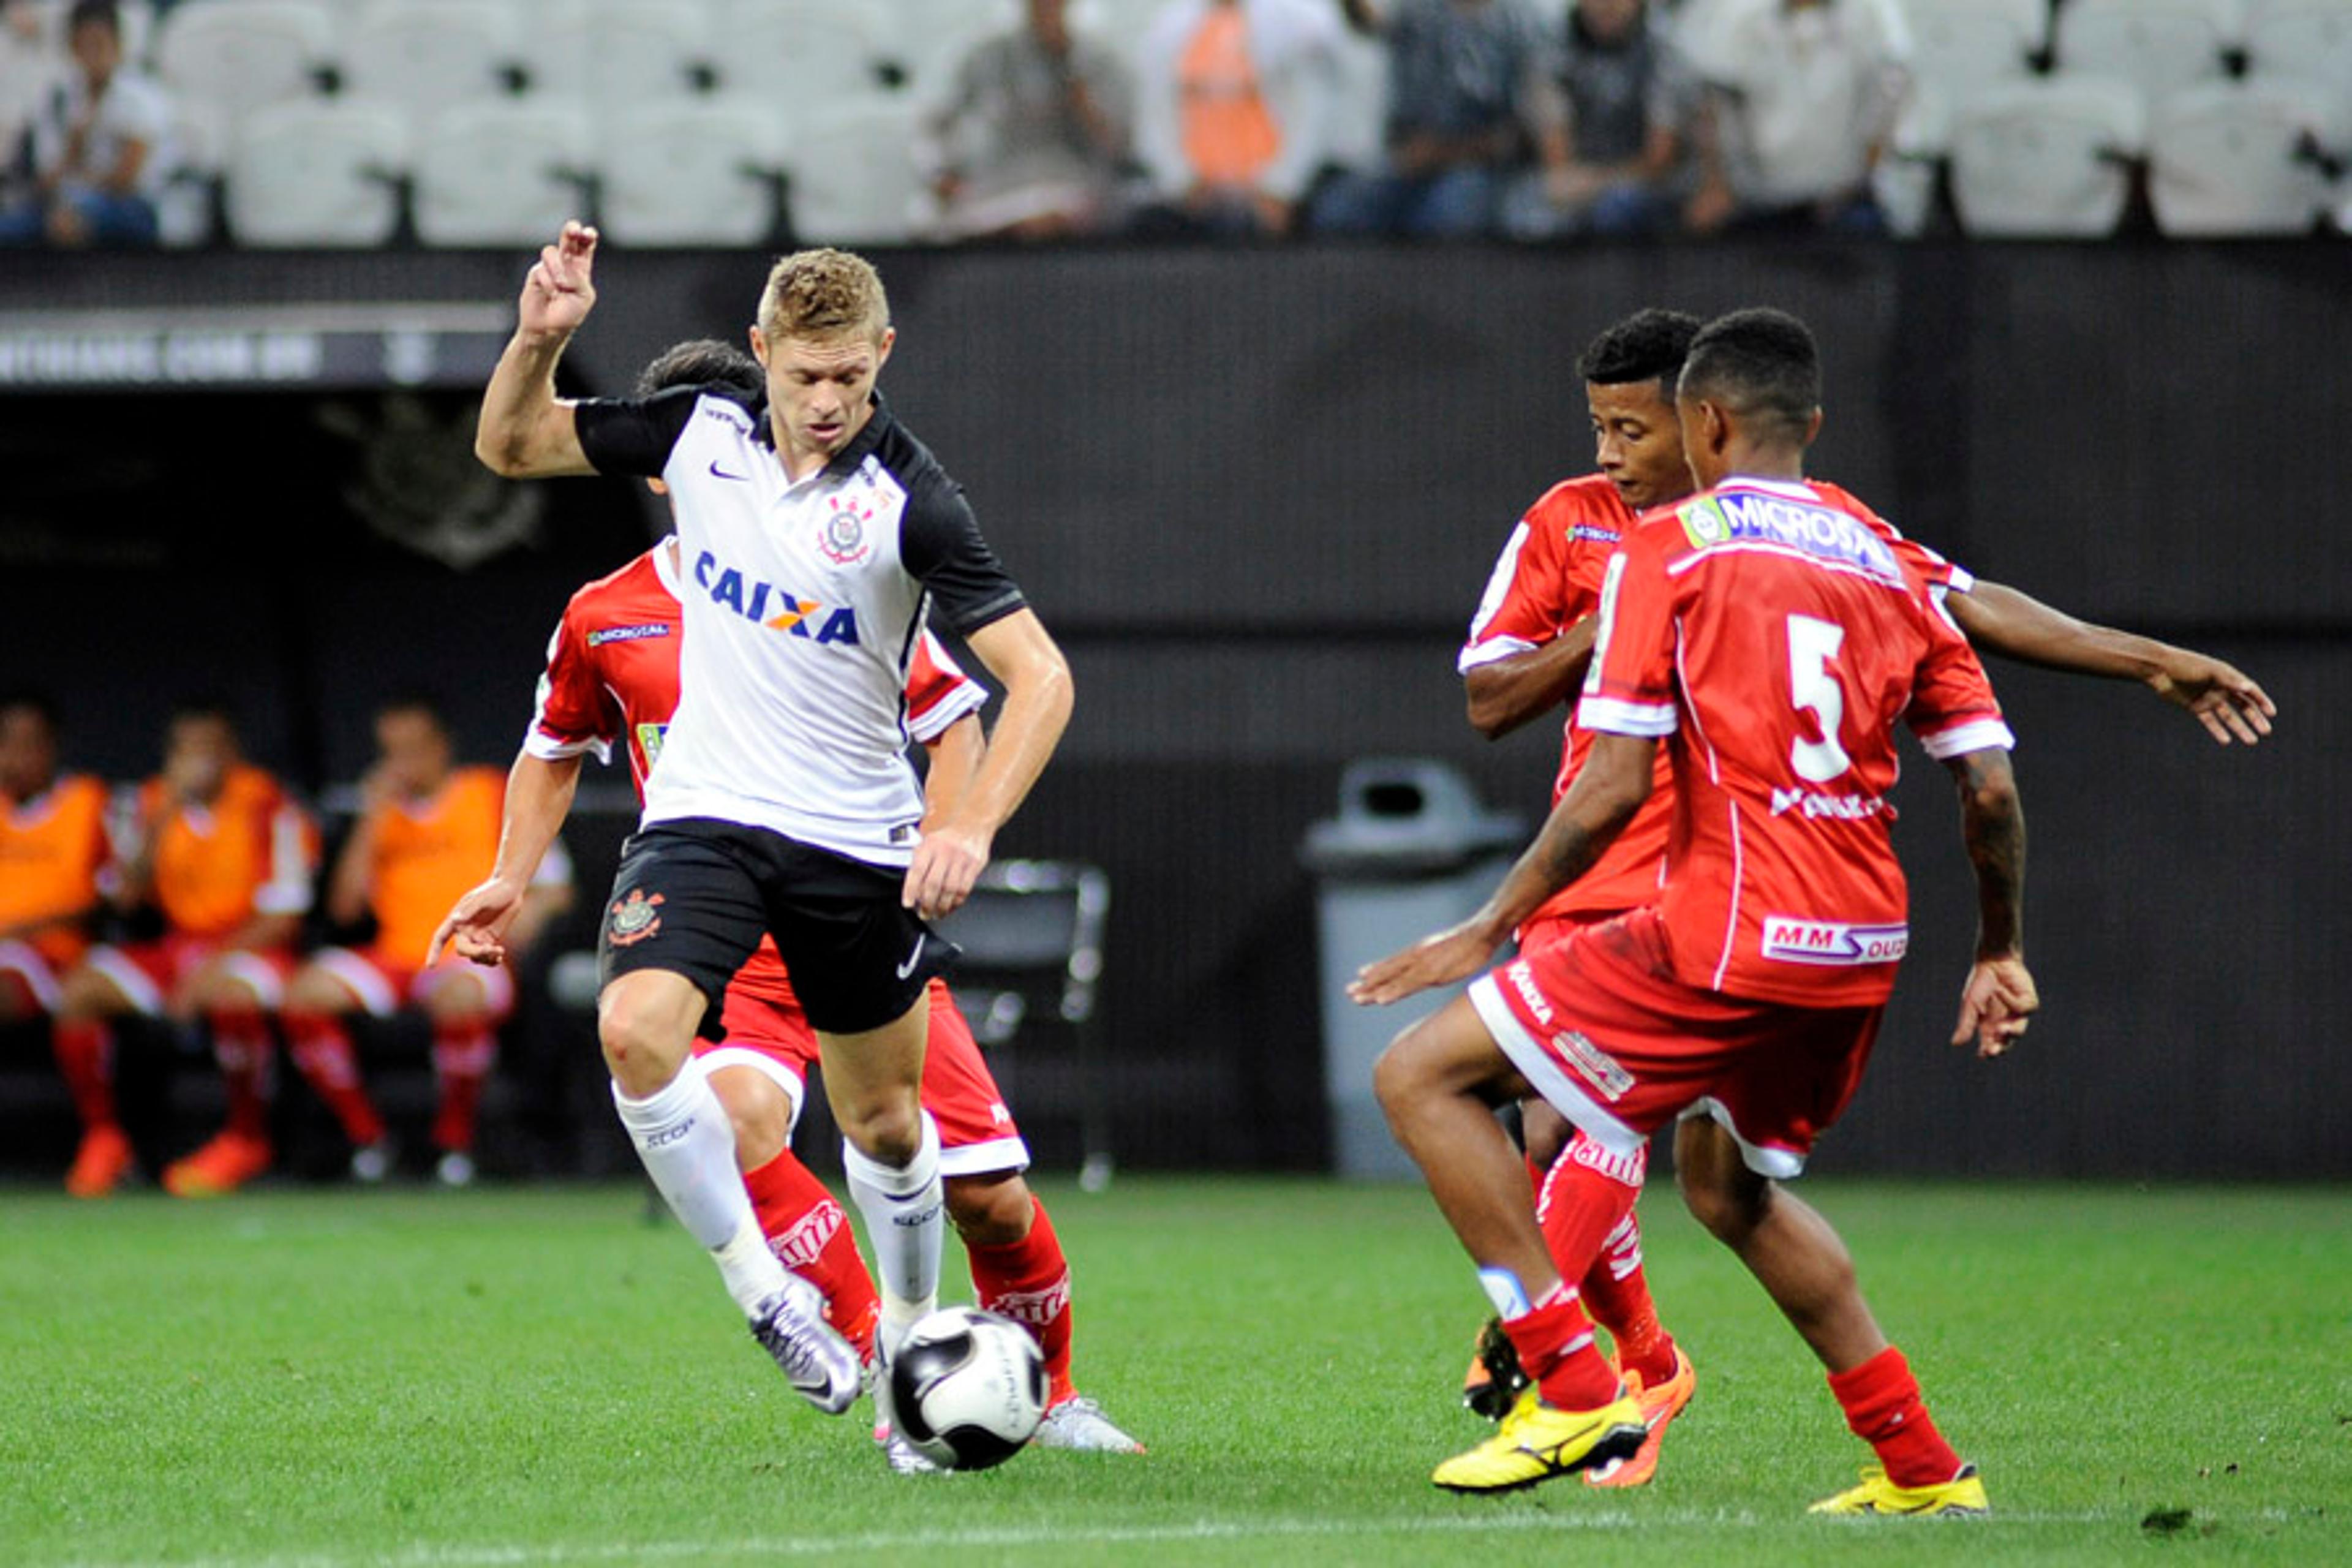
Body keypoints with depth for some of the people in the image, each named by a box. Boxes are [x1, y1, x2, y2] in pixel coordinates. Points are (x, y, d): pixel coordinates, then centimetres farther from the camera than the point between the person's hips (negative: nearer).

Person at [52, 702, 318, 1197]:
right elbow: (127, 896, -4)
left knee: (230, 994, -39)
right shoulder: (155, 802, 5)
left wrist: (211, 968, -20)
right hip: (175, 947, 5)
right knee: (79, 989, -17)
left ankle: (248, 1141, -20)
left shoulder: (267, 807, -9)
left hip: (249, 949, -5)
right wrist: (161, 821, -16)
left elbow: (283, 917, -11)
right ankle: (100, 1138, -8)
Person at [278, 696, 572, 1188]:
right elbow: (344, 907, 5)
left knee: (460, 998, -40)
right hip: (394, 958, 4)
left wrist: (531, 908, -15)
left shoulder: (492, 794, 9)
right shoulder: (382, 812, 18)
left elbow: (555, 885, 7)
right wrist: (372, 819, 1)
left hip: (471, 959, -4)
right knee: (306, 993, -23)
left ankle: (454, 1138, -16)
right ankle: (365, 1134, -8)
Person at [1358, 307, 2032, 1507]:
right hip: (1861, 953, 7)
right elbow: (1990, 788, 10)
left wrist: (1490, 927, -1)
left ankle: (1575, 1392, -6)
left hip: (1726, 938, -7)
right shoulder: (1890, 564, 14)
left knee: (1420, 1078, 2)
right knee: (1736, 1187, 31)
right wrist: (2001, 951, 23)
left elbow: (1615, 784, -9)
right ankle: (1922, 1470, 27)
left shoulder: (1669, 548, -2)